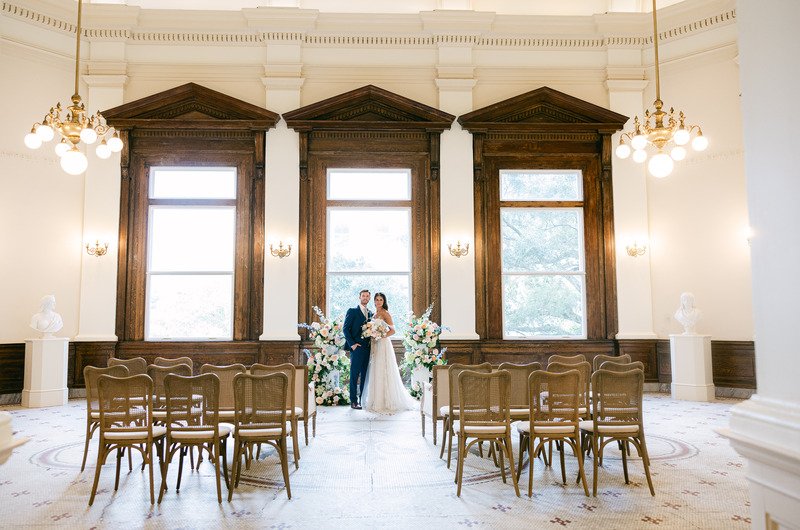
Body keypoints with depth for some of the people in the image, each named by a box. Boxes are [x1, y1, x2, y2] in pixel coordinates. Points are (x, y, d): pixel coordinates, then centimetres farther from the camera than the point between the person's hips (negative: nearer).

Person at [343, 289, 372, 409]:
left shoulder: (370, 313, 18)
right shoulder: (352, 311, 1)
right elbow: (345, 328, -4)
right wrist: (352, 344, -12)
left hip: (368, 348, 6)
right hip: (357, 347, -6)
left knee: (365, 375, 7)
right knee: (354, 374, -3)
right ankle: (353, 401, 1)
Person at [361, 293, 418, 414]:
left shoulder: (385, 314, -7)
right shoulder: (375, 314, 16)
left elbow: (392, 330, -12)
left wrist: (379, 336, -19)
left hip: (383, 344, -7)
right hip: (375, 345, 8)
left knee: (383, 373, -6)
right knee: (375, 373, 8)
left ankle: (386, 402, -1)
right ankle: (376, 401, 14)